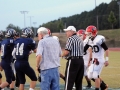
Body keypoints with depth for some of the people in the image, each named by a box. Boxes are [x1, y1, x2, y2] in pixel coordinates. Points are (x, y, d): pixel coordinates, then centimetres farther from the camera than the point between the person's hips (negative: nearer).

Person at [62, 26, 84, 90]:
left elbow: (67, 51, -16)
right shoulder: (80, 39, 18)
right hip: (81, 60, 8)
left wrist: (62, 55, 5)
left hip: (73, 61, -8)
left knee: (69, 82, -6)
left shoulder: (71, 39, -8)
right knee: (79, 81, 13)